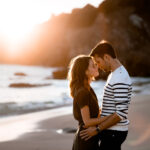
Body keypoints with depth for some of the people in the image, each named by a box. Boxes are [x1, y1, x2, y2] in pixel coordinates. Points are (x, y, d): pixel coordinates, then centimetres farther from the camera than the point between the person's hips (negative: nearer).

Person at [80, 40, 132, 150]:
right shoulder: (114, 75, 14)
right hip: (112, 130, 10)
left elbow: (121, 113, -25)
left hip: (113, 132, -10)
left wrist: (97, 129, -21)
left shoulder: (120, 79, -20)